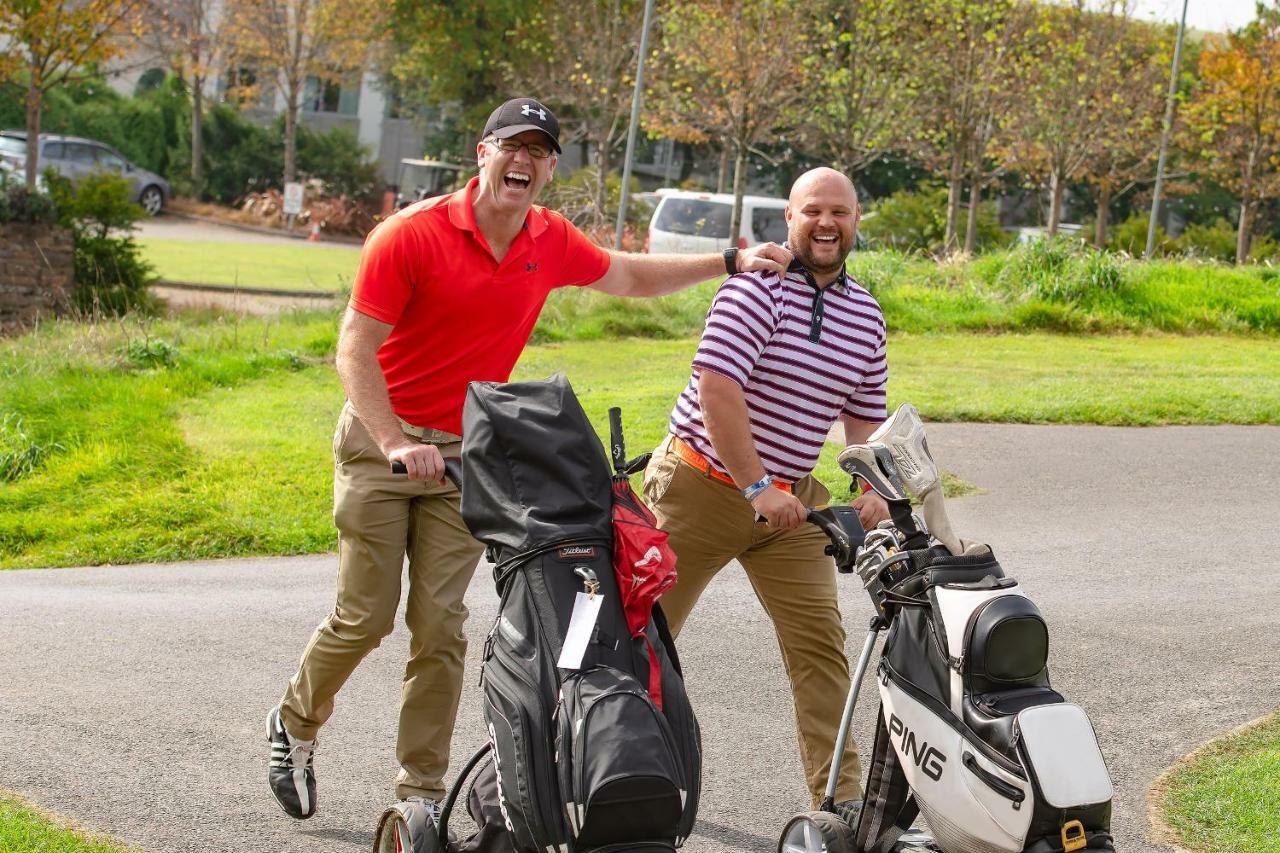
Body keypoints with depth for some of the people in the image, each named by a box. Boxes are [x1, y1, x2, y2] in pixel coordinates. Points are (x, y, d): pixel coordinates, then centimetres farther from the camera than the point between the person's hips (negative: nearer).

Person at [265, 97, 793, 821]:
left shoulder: (552, 242, 2)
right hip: (382, 442, -4)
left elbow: (630, 277, 21)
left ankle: (422, 793, 7)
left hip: (468, 455, 4)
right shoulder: (412, 234, -14)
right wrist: (395, 443, -26)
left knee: (441, 625, 0)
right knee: (366, 616, -3)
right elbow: (355, 348, -15)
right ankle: (296, 723, 25)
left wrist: (731, 263, 12)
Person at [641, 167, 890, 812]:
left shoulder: (865, 315, 7)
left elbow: (864, 415, 16)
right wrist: (756, 487, -26)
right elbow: (716, 388, -24)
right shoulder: (757, 286, -15)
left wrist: (871, 490, 0)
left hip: (791, 500, 5)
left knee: (819, 638, -5)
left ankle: (841, 795, -2)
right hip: (701, 485, -5)